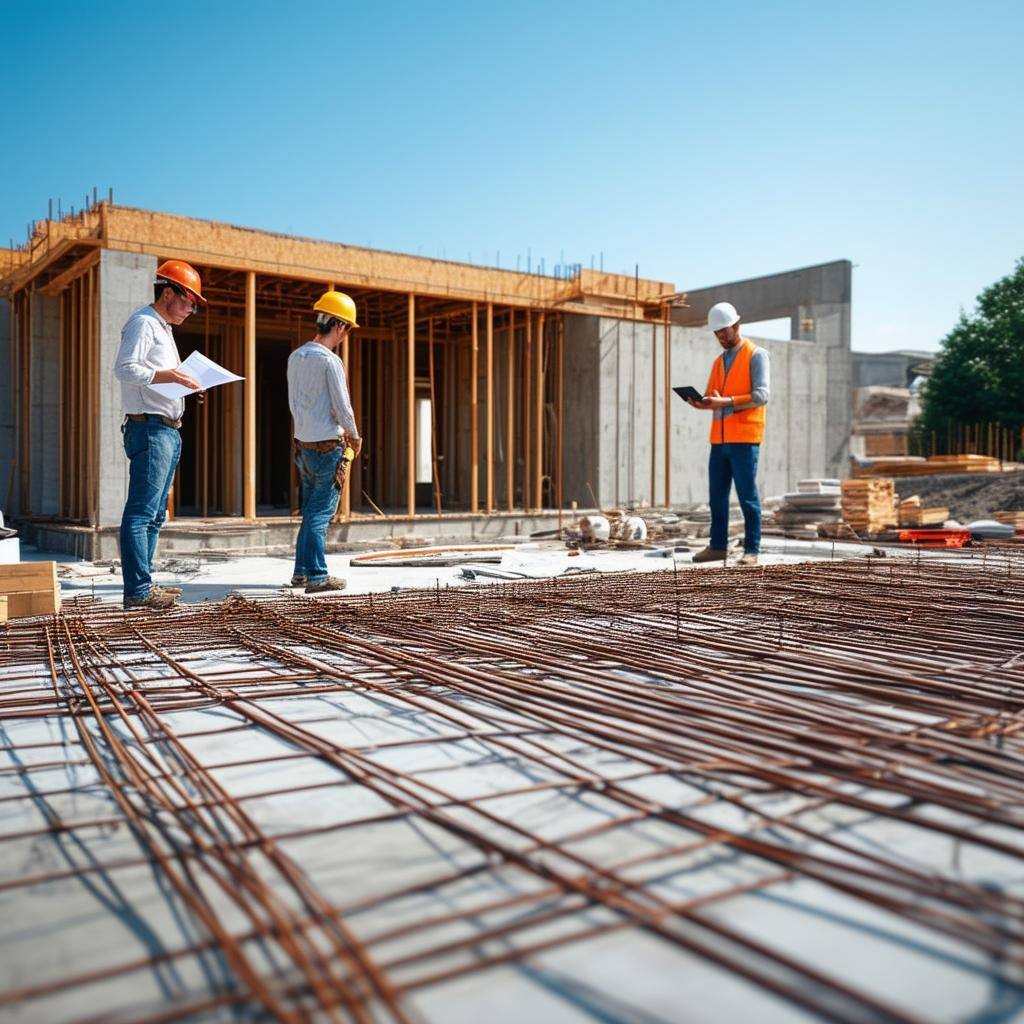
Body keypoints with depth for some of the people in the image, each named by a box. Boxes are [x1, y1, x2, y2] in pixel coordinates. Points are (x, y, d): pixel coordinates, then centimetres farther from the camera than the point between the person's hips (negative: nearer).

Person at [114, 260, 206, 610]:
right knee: (141, 512, -11)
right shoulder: (143, 323, -6)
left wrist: (188, 386, 11)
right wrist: (172, 375, -21)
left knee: (155, 514, 11)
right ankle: (138, 590, -12)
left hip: (168, 431, 11)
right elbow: (125, 368, -18)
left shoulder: (164, 328, 25)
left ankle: (142, 585, 16)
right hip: (150, 427, -11)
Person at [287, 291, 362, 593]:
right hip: (328, 447, -7)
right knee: (320, 513, -3)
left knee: (311, 510, 16)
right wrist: (354, 437, 3)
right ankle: (317, 577, 0)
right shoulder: (329, 361, -14)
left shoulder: (295, 357, 9)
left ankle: (301, 571, 20)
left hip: (303, 444, 8)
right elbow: (342, 408, -16)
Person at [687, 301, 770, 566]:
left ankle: (752, 550, 2)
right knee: (717, 496, 5)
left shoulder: (756, 355, 0)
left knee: (747, 496, -3)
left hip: (745, 438, -6)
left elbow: (761, 395, -12)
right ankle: (718, 546, 12)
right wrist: (701, 402, -6)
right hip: (719, 438, 6)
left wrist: (726, 402, -23)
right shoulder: (718, 361, 20)